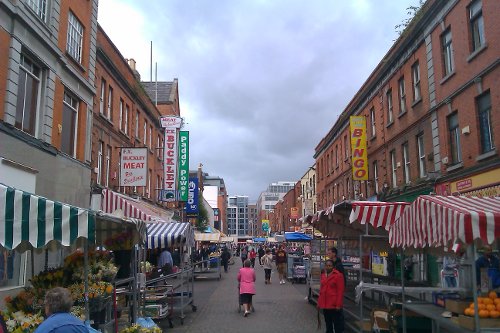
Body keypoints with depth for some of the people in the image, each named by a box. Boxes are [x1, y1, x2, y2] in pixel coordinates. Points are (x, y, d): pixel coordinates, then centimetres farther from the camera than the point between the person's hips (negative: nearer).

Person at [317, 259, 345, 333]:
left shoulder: (338, 275, -10)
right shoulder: (323, 275, 10)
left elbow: (340, 291, -13)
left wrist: (338, 305, -16)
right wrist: (319, 302, 14)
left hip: (334, 305, -6)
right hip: (325, 304, 7)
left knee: (337, 324, 2)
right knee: (328, 324, 17)